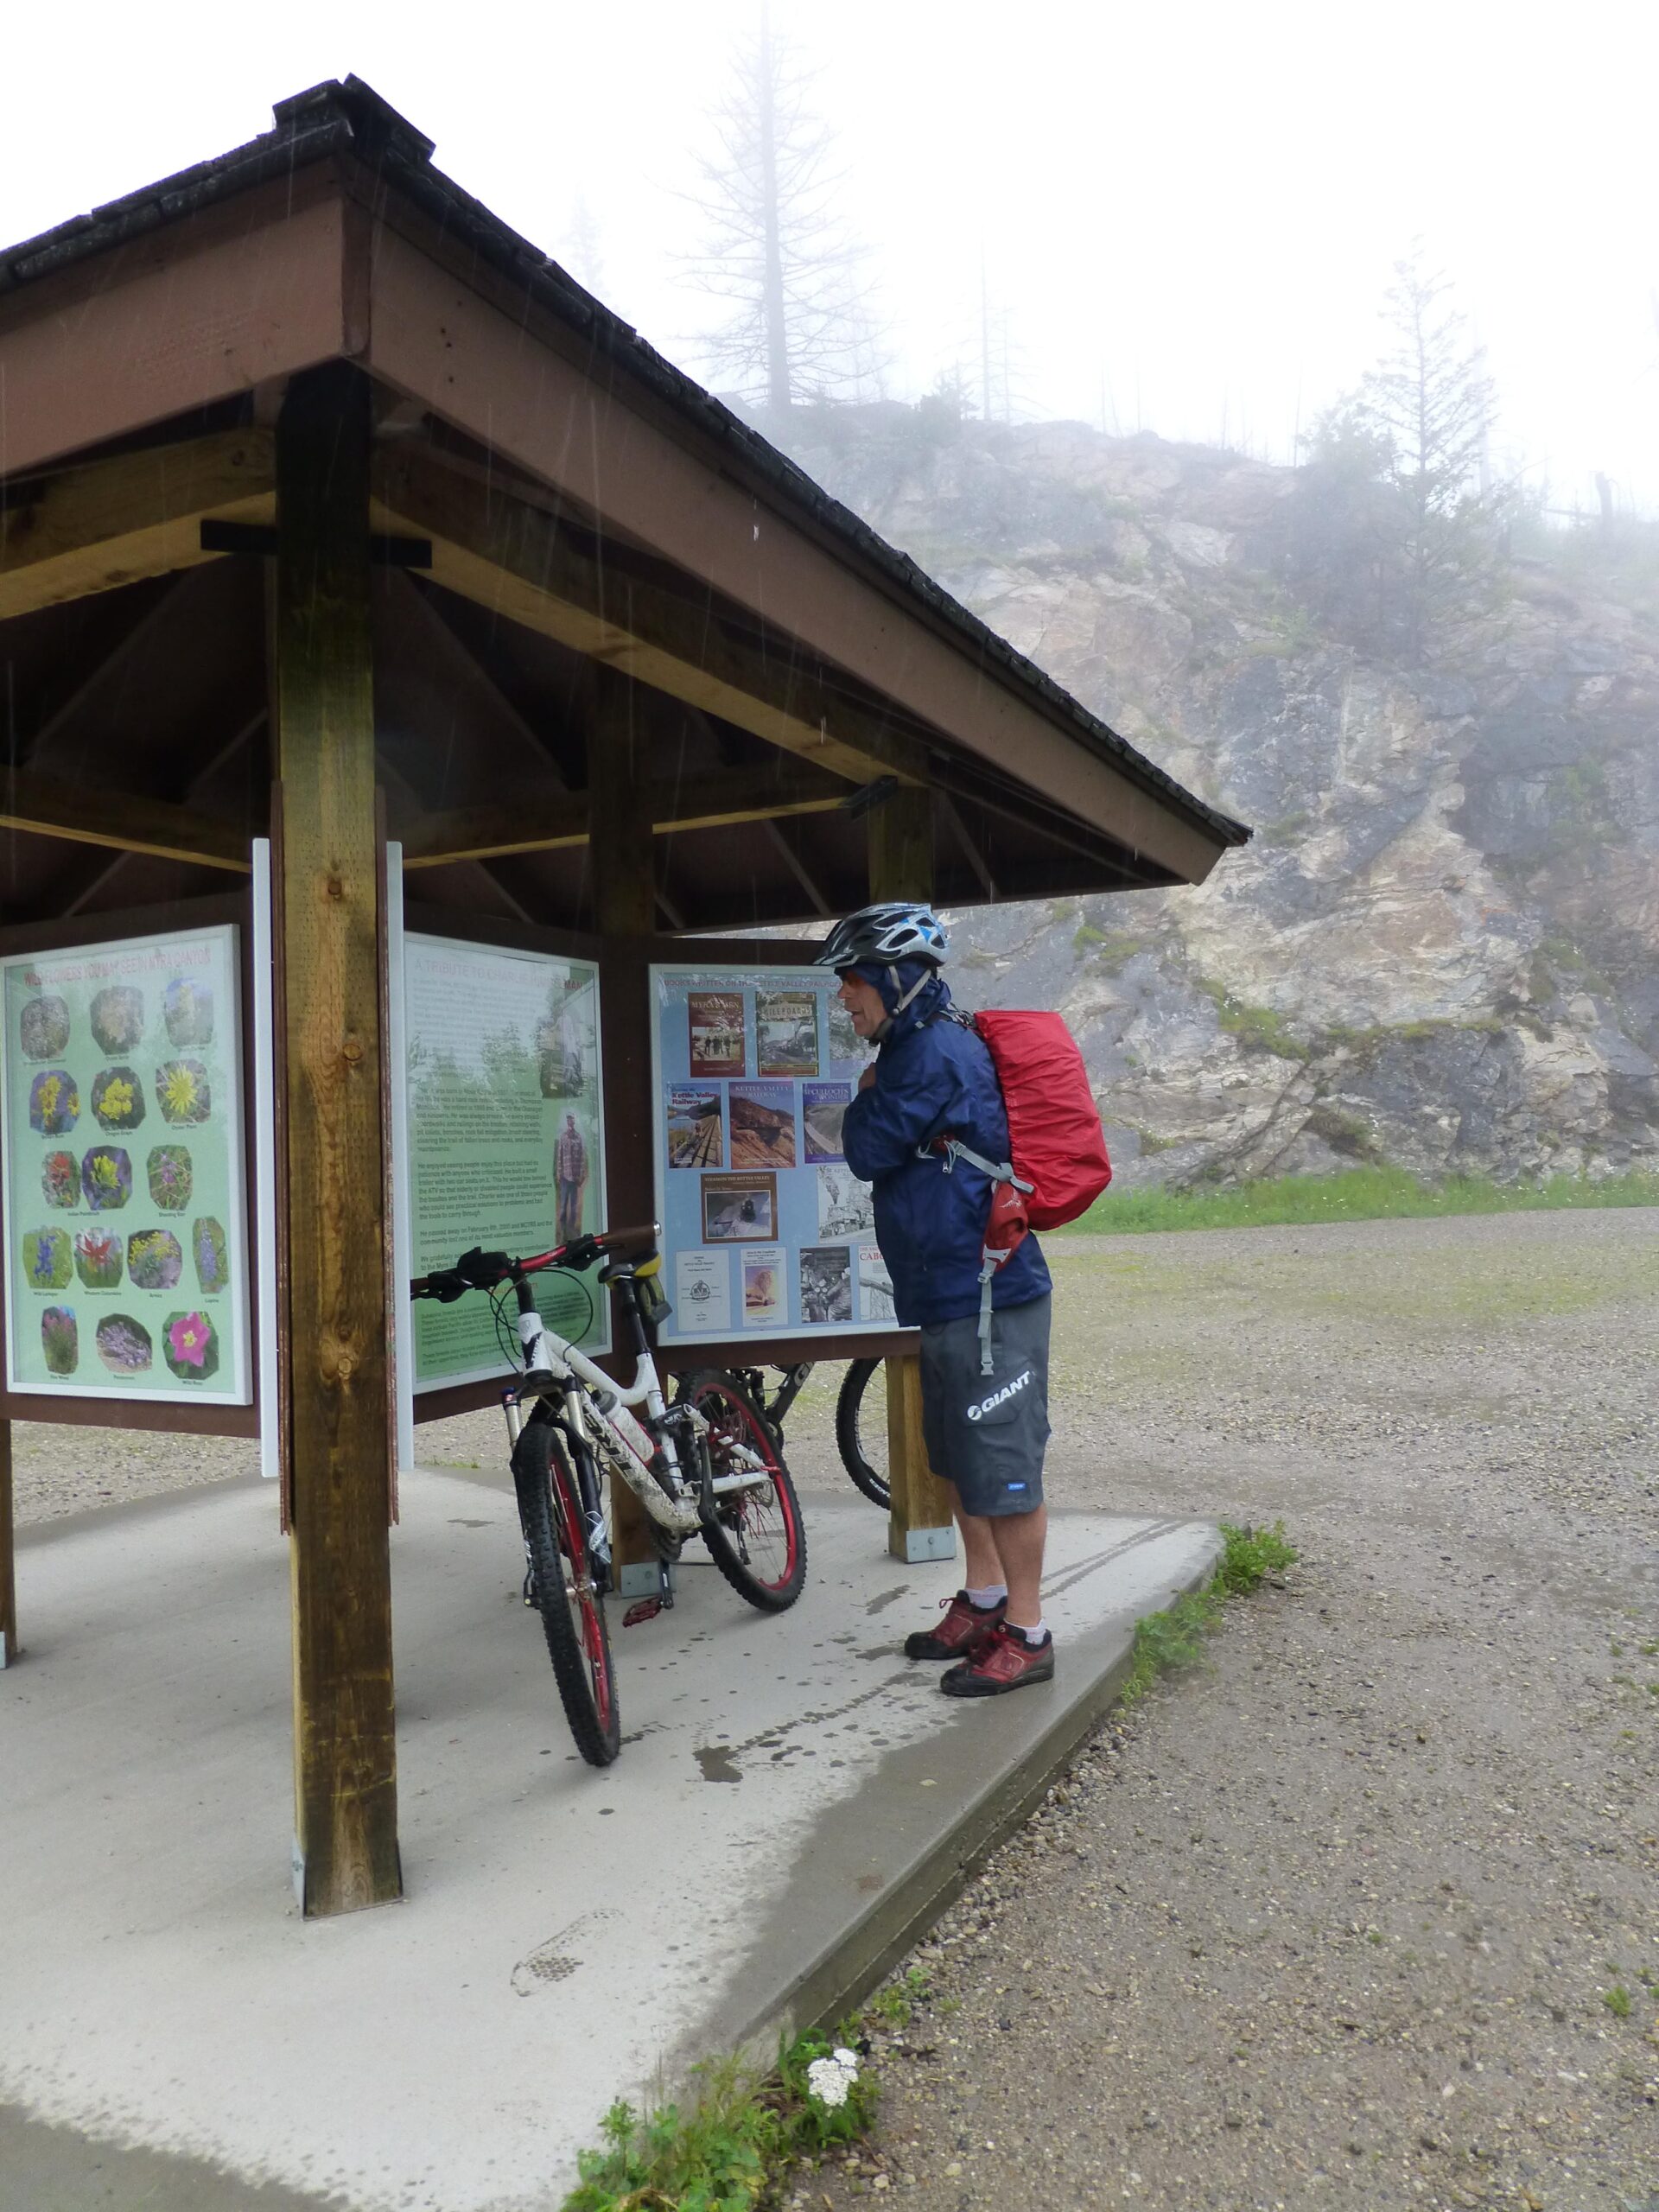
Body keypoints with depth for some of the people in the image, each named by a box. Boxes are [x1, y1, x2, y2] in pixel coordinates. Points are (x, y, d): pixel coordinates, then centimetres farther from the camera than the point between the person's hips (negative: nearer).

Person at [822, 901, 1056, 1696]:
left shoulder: (936, 1053, -17)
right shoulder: (918, 1049, 15)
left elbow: (870, 1151, -15)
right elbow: (890, 1157, 19)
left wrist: (866, 1094, 1)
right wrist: (874, 1098, 2)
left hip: (986, 1294, -11)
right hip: (950, 1293, 11)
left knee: (1003, 1464, -2)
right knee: (962, 1458, 19)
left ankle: (1026, 1635, 10)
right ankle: (982, 1603, 33)